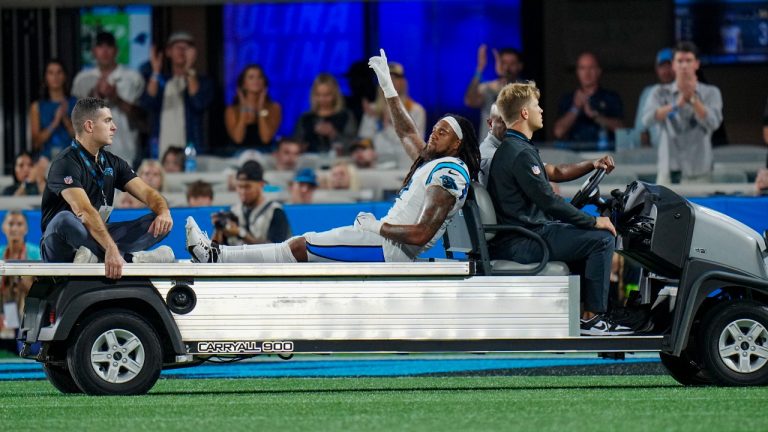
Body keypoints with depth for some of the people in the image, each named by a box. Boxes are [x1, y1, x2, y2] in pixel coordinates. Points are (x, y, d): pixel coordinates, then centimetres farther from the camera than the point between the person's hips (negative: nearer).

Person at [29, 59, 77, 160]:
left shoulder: (76, 104, 6)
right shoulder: (37, 107, 6)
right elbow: (36, 142, 1)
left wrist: (65, 119, -11)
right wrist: (55, 122, -10)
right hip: (46, 158, 0)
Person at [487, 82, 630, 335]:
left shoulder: (507, 148, 17)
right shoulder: (520, 153, -18)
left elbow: (555, 173, 26)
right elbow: (550, 202, -20)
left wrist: (593, 165, 14)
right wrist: (595, 221, -12)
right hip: (522, 243, -11)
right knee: (602, 238, -13)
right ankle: (592, 318, -12)